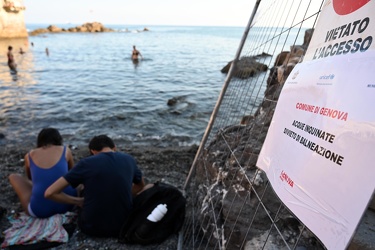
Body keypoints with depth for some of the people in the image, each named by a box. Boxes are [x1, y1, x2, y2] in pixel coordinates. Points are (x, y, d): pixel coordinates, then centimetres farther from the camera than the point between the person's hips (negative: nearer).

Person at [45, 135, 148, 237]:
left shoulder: (86, 163, -9)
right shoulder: (129, 159, -1)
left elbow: (49, 193, -8)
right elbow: (140, 186, 17)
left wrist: (79, 202, 3)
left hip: (91, 227, 0)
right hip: (123, 225, 0)